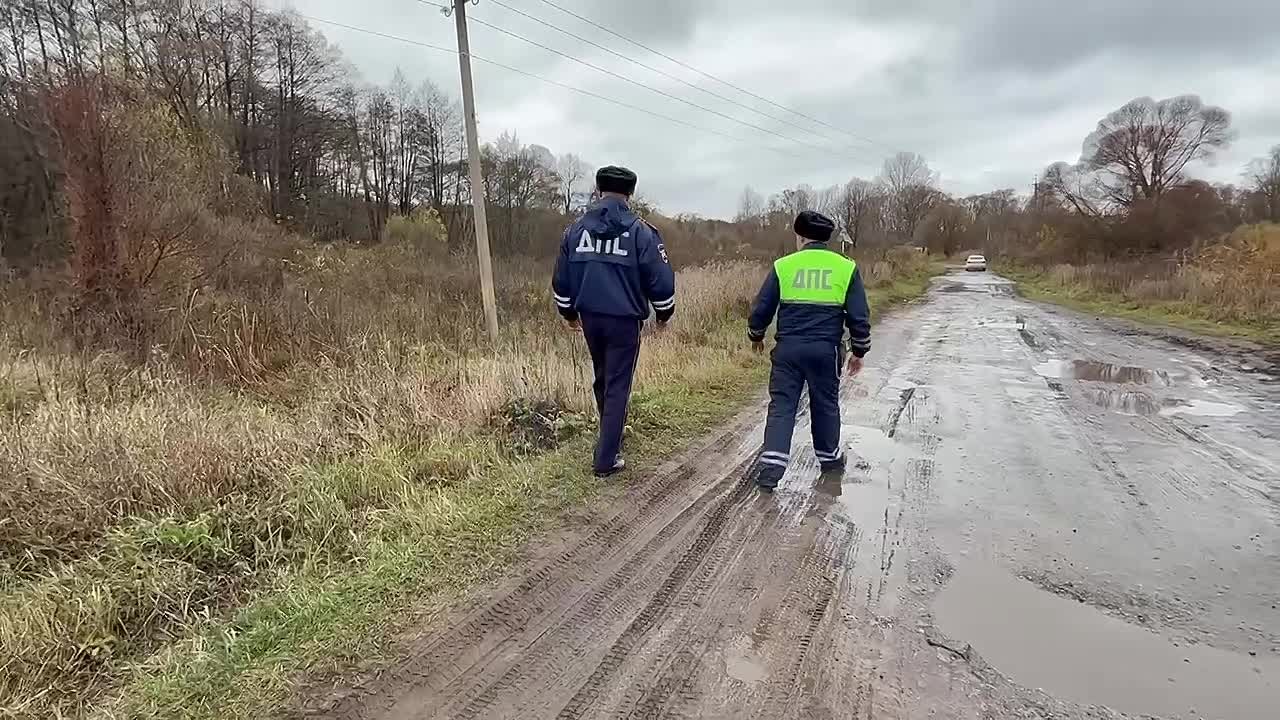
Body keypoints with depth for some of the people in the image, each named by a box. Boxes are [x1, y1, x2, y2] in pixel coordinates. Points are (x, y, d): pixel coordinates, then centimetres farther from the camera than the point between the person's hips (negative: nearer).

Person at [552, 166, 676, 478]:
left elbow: (561, 280, 9)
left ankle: (610, 436, 43)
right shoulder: (641, 232, -9)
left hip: (590, 318, 5)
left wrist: (569, 313, 25)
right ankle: (606, 460, 5)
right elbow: (661, 280, -8)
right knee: (617, 387, 3)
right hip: (624, 320, -4)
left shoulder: (576, 229, 3)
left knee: (602, 380, 23)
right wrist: (664, 314, 10)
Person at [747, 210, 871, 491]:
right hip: (825, 350, 1)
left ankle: (771, 465, -4)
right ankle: (829, 456, 33)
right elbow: (859, 317, 1)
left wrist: (756, 336, 22)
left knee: (781, 406, 4)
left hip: (788, 349, 0)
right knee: (826, 405, 17)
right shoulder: (846, 268, 1)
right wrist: (859, 351, 13)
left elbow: (761, 308, 4)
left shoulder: (783, 266, 0)